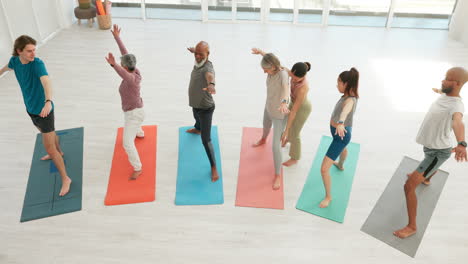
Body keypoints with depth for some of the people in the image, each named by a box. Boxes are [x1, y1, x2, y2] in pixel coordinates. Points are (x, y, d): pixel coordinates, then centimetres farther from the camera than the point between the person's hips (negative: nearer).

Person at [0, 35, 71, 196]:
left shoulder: (37, 64, -27)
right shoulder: (15, 60, -6)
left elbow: (46, 81, -47)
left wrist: (48, 101, -65)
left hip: (44, 110, -7)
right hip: (31, 109, 7)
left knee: (49, 148, -4)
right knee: (48, 134, 32)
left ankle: (65, 179, 10)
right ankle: (58, 152, 60)